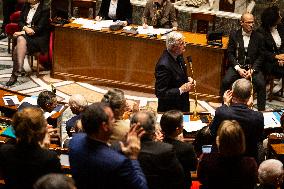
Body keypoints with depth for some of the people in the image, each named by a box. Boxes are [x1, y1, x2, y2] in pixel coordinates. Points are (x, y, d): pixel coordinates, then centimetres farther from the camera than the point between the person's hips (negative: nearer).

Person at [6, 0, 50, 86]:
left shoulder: (45, 9, -8)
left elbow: (39, 28, -14)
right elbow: (20, 21, 13)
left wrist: (22, 32, -19)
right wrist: (25, 28, -11)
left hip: (39, 38, -5)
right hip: (25, 34, 5)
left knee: (18, 48, -31)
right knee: (21, 39, -31)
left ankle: (14, 75, -34)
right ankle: (19, 69, -39)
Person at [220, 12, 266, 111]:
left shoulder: (258, 37, 3)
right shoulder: (234, 35, 3)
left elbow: (260, 56, 4)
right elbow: (230, 54, 1)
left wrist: (252, 70, -11)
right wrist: (238, 68, -12)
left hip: (253, 67, 0)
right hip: (237, 66, 0)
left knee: (261, 84, -26)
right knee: (225, 82, -25)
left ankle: (261, 110, -14)